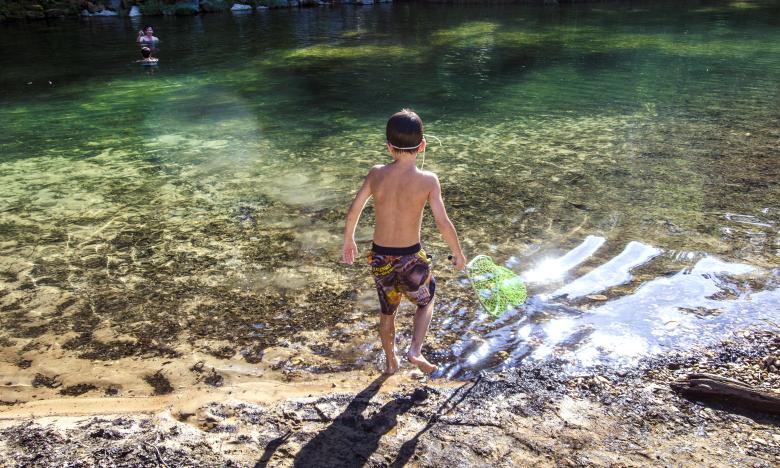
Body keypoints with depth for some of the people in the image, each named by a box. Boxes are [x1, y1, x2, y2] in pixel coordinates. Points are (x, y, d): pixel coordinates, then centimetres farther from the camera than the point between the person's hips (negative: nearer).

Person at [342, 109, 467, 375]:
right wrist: (458, 253, -1)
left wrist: (348, 240, 14)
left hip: (380, 257, 3)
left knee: (387, 310, 25)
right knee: (425, 303, 26)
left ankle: (390, 361, 42)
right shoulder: (428, 180, -15)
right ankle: (415, 351, 10)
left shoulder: (376, 174, -7)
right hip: (410, 258, -3)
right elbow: (443, 224, -16)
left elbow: (353, 211, -3)